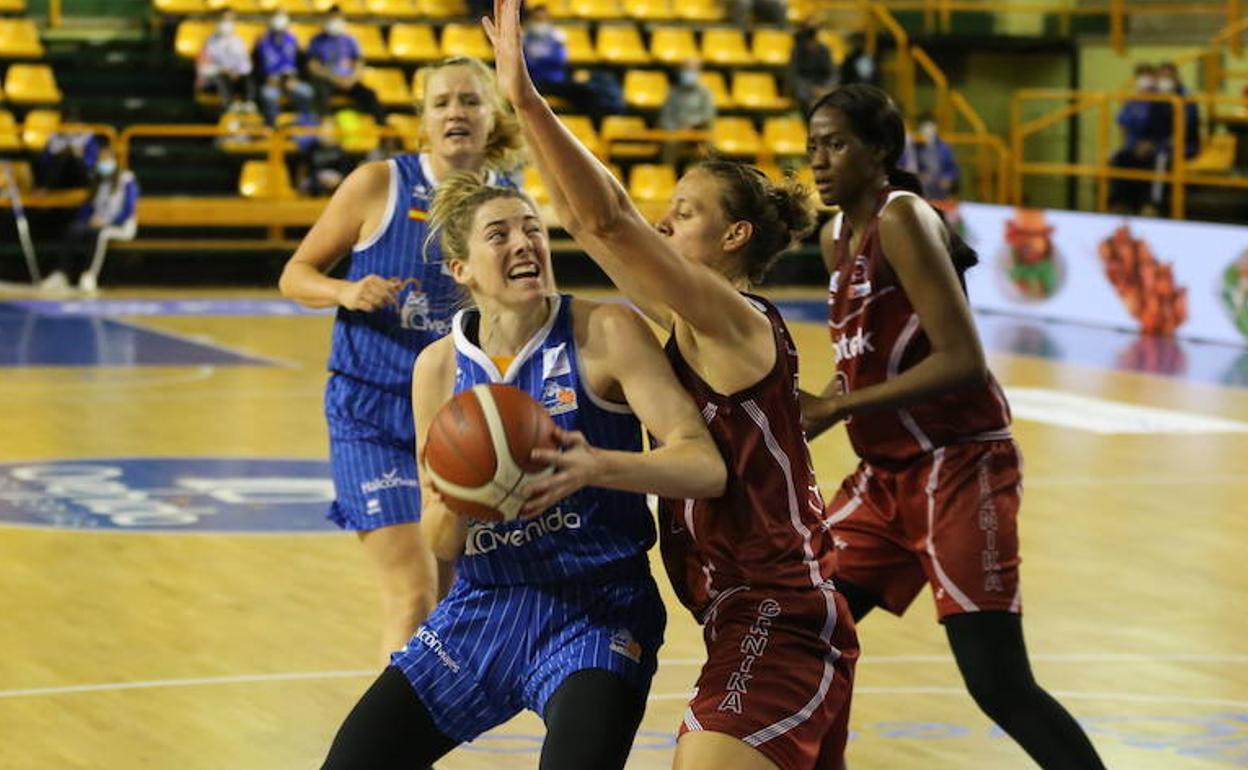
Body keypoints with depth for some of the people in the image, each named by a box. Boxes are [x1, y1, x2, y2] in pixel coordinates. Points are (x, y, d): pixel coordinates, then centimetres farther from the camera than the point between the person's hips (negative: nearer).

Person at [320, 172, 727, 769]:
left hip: (595, 613, -4)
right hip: (483, 608, 4)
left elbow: (705, 467, -19)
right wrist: (451, 510, -20)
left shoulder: (605, 334, -9)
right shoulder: (439, 367, 2)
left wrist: (596, 467, -36)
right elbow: (439, 547, 4)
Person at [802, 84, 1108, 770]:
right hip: (887, 475, 9)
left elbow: (963, 360, -23)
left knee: (1000, 687, -14)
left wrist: (838, 406, -20)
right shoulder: (836, 236, 11)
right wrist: (811, 409, 1)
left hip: (960, 468, -9)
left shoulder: (902, 218, -15)